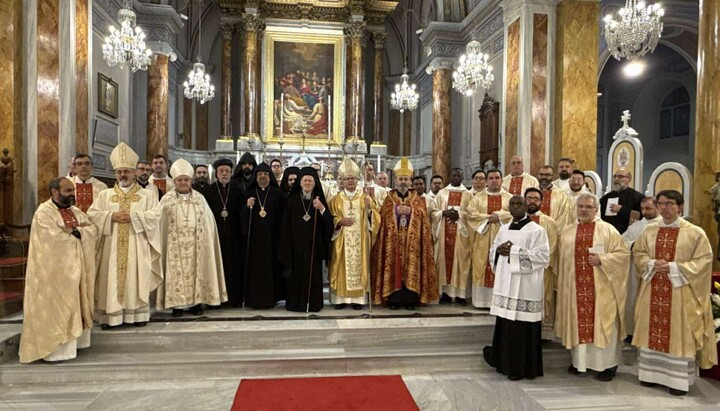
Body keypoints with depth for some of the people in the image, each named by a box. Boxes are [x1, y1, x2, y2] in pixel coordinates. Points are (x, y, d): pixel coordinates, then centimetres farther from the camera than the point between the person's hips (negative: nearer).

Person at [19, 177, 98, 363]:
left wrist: (71, 230, -13)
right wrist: (79, 230, -9)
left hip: (76, 269, 7)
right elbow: (55, 239, -21)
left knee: (72, 306, 12)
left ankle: (71, 341, 21)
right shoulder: (43, 213, -10)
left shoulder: (77, 212, 12)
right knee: (56, 309, -1)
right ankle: (55, 348, 5)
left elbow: (93, 231, 1)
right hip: (55, 271, -7)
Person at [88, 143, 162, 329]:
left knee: (137, 281, 1)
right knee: (111, 280, 0)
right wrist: (112, 216, -12)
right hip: (112, 248, 2)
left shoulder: (146, 195, 6)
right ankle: (111, 316, 6)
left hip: (136, 248, -1)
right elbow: (92, 214, 4)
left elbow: (155, 215, -5)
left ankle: (138, 314, 8)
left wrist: (133, 216, -15)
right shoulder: (105, 194, 12)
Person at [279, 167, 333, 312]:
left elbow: (328, 222, -4)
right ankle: (296, 303, 13)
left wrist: (321, 209, -20)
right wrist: (286, 246, -5)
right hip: (296, 244, 0)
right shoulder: (292, 200, 3)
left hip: (313, 244, 0)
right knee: (296, 273, 2)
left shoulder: (319, 200, 4)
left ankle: (313, 303, 12)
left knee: (313, 273, 3)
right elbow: (286, 224, 1)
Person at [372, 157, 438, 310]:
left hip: (412, 240, 0)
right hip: (393, 240, 0)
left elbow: (423, 214, -1)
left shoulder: (417, 198, 11)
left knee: (411, 266, -2)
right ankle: (393, 299, 2)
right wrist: (396, 210, -15)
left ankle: (410, 298, 4)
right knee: (394, 266, -3)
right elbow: (383, 215, 0)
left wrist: (410, 210, -16)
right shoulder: (389, 198, 10)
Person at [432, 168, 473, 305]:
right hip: (444, 232, 1)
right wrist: (444, 212, -13)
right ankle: (446, 292, 6)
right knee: (445, 260, 0)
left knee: (461, 261, -2)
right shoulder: (441, 193, 11)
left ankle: (460, 294, 4)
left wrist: (459, 214, -16)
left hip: (461, 232, -1)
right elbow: (433, 212, 5)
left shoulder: (468, 195, 8)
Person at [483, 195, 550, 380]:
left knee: (522, 327, -2)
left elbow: (543, 256, -14)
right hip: (505, 284, 6)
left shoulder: (536, 230, -5)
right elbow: (492, 251, 19)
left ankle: (521, 368, 9)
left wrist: (514, 251, -16)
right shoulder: (504, 229, 15)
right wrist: (499, 250, -6)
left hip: (525, 287, -6)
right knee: (505, 325, 11)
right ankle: (504, 362, 26)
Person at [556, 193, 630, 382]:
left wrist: (602, 259, -18)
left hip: (600, 288, -3)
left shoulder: (608, 230, 0)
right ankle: (579, 361, 23)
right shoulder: (567, 232, 10)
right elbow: (560, 259, 13)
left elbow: (623, 253, -4)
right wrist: (561, 283, 7)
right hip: (574, 288, 3)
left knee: (602, 323, 2)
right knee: (578, 323, 9)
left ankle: (607, 364, 15)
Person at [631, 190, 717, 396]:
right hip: (653, 291, 4)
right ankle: (651, 372, 21)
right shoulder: (649, 231, 7)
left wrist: (674, 267, -17)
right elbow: (638, 254, 10)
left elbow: (704, 260, -8)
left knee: (679, 333, 2)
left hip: (681, 292, -3)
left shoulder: (695, 233, -4)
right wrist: (652, 264, -10)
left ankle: (678, 379, 13)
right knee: (653, 331, 9)